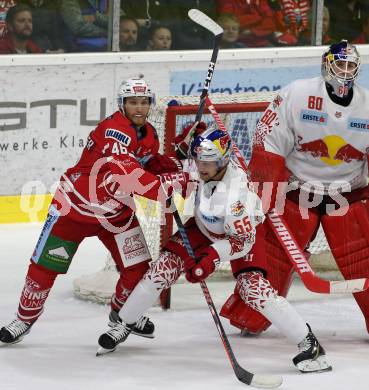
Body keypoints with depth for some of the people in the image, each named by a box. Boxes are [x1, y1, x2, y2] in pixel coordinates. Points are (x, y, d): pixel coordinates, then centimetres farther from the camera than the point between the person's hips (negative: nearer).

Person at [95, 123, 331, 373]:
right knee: (165, 267, -3)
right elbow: (186, 147, 3)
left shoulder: (235, 191, -40)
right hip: (205, 228, 6)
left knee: (252, 287, -23)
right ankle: (123, 324, 16)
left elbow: (243, 240, -35)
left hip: (242, 231, -6)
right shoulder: (203, 162, -23)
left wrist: (212, 256, -47)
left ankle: (309, 344, -17)